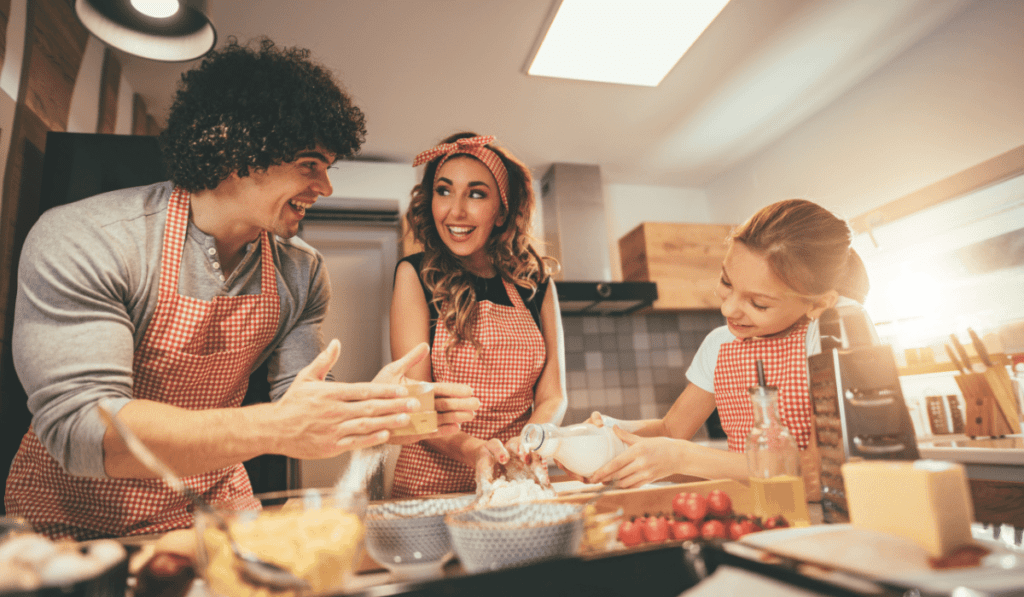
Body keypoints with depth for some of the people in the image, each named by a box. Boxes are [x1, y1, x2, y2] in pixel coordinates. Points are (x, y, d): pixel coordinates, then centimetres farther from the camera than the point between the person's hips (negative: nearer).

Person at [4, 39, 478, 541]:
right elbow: (78, 427, -26)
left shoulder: (301, 272, -6)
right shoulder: (80, 242, -19)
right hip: (70, 521, -2)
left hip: (216, 513, 2)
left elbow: (302, 417, -5)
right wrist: (273, 427, -37)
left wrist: (375, 411, -25)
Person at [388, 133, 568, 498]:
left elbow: (552, 397, 5)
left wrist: (525, 447, -15)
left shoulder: (537, 284, 6)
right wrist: (474, 451, -25)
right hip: (429, 486, -2)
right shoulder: (415, 275, 0)